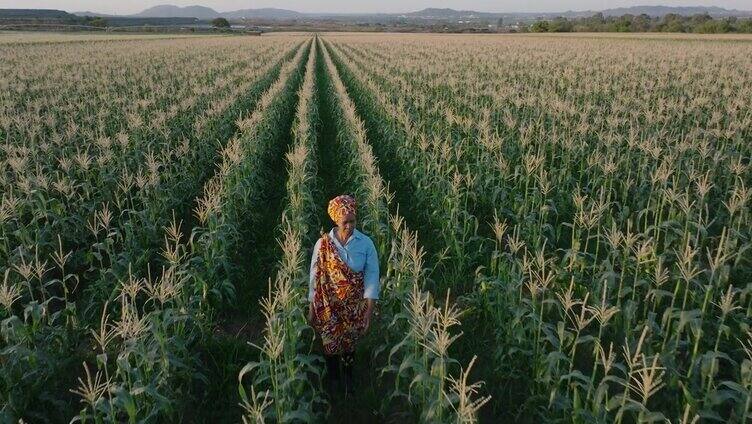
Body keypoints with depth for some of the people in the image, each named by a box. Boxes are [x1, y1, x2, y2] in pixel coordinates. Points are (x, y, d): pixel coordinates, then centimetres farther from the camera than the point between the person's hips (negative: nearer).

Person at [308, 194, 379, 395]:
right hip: (328, 306, 0)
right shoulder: (323, 244, -14)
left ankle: (348, 378, 45)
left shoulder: (366, 243, -13)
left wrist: (369, 313, -14)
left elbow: (372, 277, -11)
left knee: (349, 343, 18)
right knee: (330, 343, 15)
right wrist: (311, 309, -3)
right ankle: (333, 380, 43)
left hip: (355, 306, 0)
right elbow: (314, 277, -6)